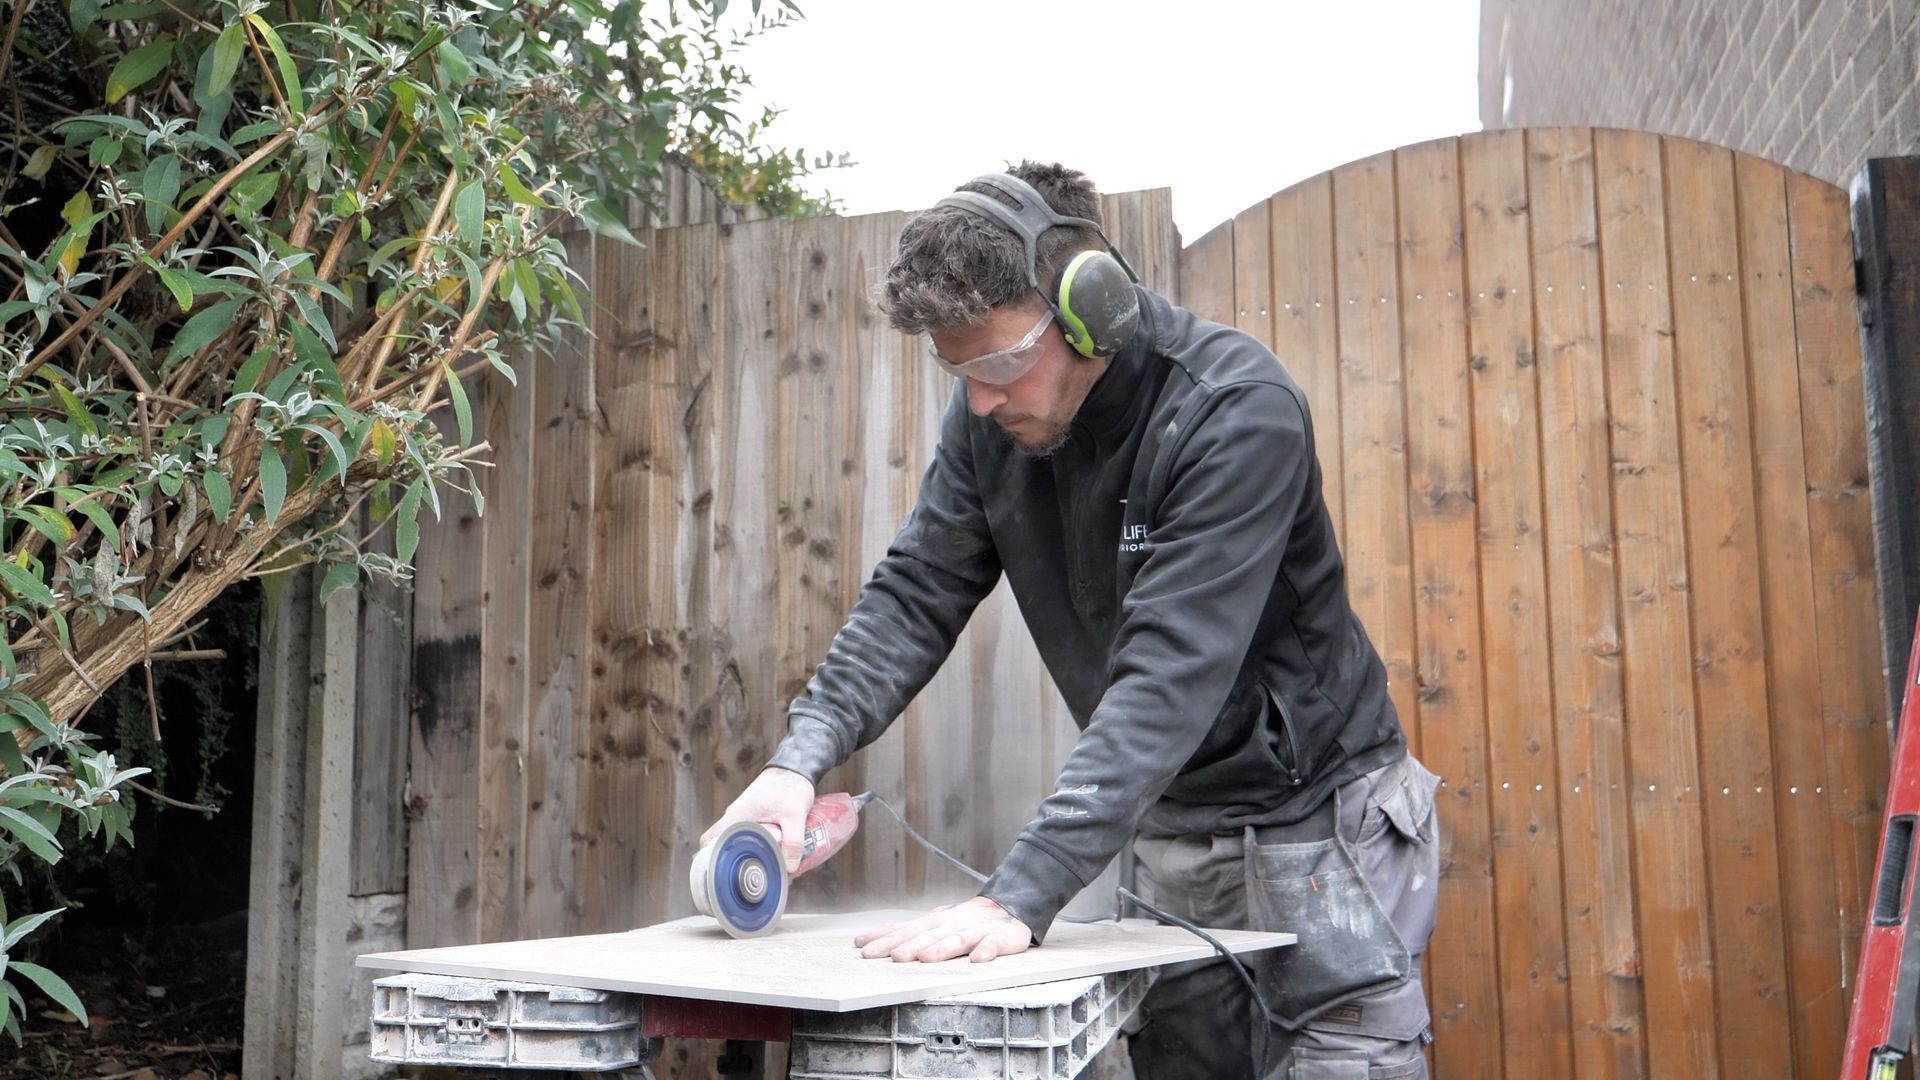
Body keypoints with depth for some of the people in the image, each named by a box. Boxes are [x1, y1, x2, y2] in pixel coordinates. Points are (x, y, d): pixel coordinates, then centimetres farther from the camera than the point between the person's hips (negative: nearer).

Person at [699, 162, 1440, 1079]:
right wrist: (799, 760, -21)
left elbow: (1168, 677, -35)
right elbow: (917, 594, -4)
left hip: (1315, 819, -5)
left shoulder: (1239, 412, -27)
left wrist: (1021, 896, -42)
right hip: (1169, 831, 6)